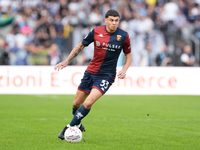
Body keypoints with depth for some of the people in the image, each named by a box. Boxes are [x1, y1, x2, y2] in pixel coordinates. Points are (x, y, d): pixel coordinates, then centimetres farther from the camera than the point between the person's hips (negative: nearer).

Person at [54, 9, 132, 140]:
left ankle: (70, 127, -2)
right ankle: (78, 124, 37)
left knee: (88, 103, -20)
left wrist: (124, 70, -9)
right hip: (91, 72, 3)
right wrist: (66, 62, 3)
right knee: (76, 104, 8)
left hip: (107, 76, -3)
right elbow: (80, 46, 9)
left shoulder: (123, 36, -6)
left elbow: (128, 55, 8)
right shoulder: (96, 31, -4)